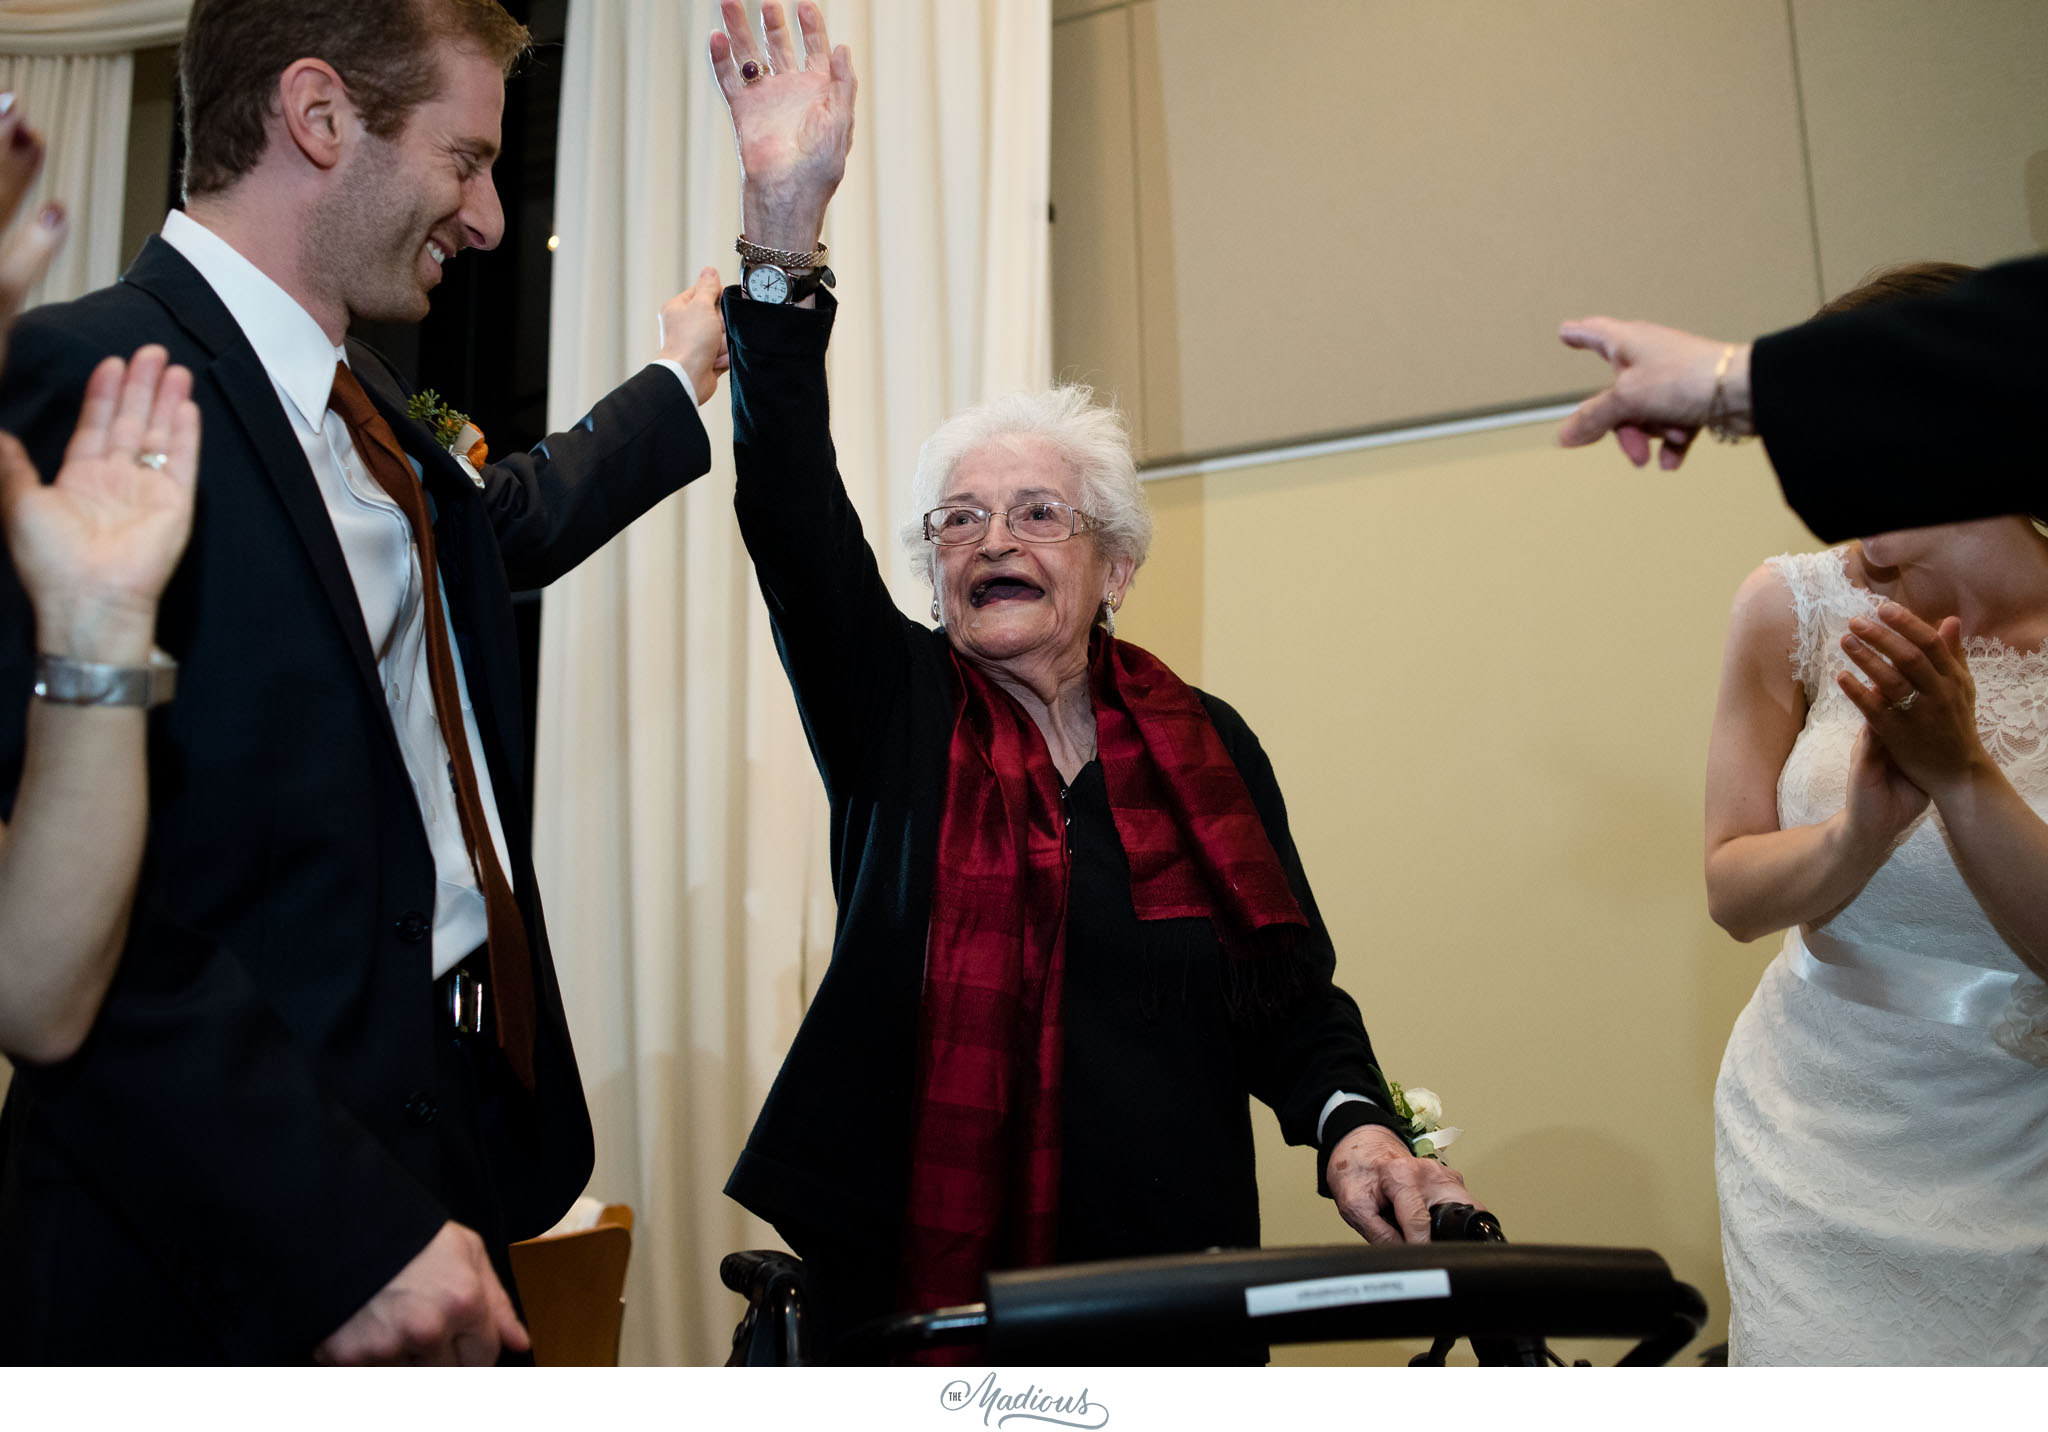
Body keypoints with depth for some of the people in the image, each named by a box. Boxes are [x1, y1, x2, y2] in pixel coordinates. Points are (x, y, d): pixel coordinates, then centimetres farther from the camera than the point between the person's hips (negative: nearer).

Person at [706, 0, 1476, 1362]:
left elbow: (1293, 994, 5)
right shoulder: (893, 710, -1)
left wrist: (1353, 1125, -16)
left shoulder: (1208, 746, 2)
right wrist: (784, 232, -25)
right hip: (904, 1285, -1)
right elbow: (793, 512, -15)